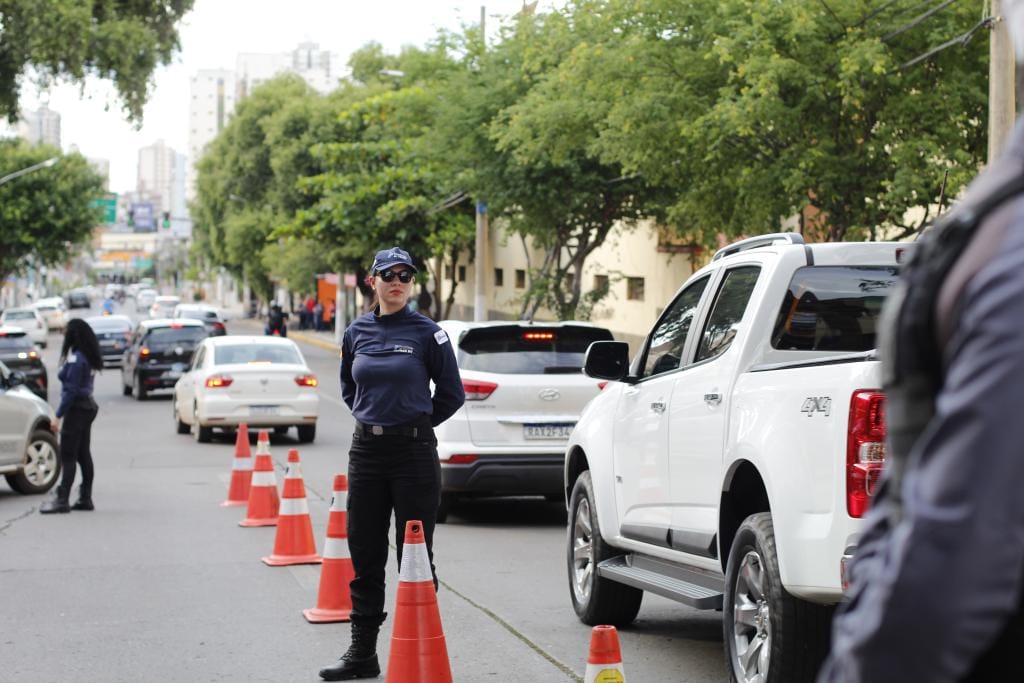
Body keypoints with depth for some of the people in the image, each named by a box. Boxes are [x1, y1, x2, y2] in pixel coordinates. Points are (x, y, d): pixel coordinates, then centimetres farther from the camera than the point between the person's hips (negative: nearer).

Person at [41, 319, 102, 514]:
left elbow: (71, 390, -20)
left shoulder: (76, 359, -18)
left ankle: (62, 501, -9)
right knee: (83, 454, 12)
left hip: (76, 408, -9)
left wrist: (58, 416, -17)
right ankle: (85, 498, 14)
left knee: (68, 456, -8)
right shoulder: (90, 357, 10)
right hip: (88, 406, 9)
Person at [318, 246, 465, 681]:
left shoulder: (427, 333, -5)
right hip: (366, 451, 4)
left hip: (414, 453, -4)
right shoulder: (356, 333, 7)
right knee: (364, 554, 8)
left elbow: (451, 394, 1)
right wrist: (374, 420, 11)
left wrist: (413, 425, 6)